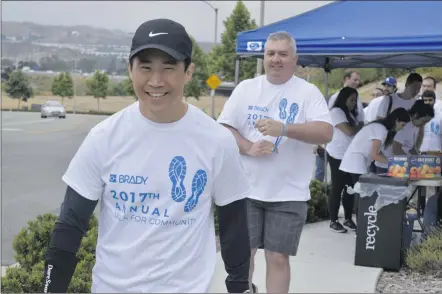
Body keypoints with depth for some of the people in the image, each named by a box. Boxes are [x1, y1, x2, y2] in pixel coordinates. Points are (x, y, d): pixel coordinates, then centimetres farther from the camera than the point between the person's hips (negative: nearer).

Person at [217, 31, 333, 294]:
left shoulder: (308, 92, -2)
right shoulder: (246, 88, 5)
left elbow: (326, 133, -14)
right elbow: (224, 129, 3)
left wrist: (284, 128, -26)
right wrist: (248, 147, -16)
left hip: (288, 193, -2)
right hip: (246, 188, 2)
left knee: (278, 257, 4)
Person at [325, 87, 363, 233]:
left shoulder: (351, 113, 16)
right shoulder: (336, 112, -11)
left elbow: (356, 130, 14)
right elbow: (349, 131, -18)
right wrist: (363, 126, -3)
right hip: (338, 156, -7)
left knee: (350, 187, 7)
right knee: (337, 188, -1)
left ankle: (348, 218, 19)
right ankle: (333, 221, 8)